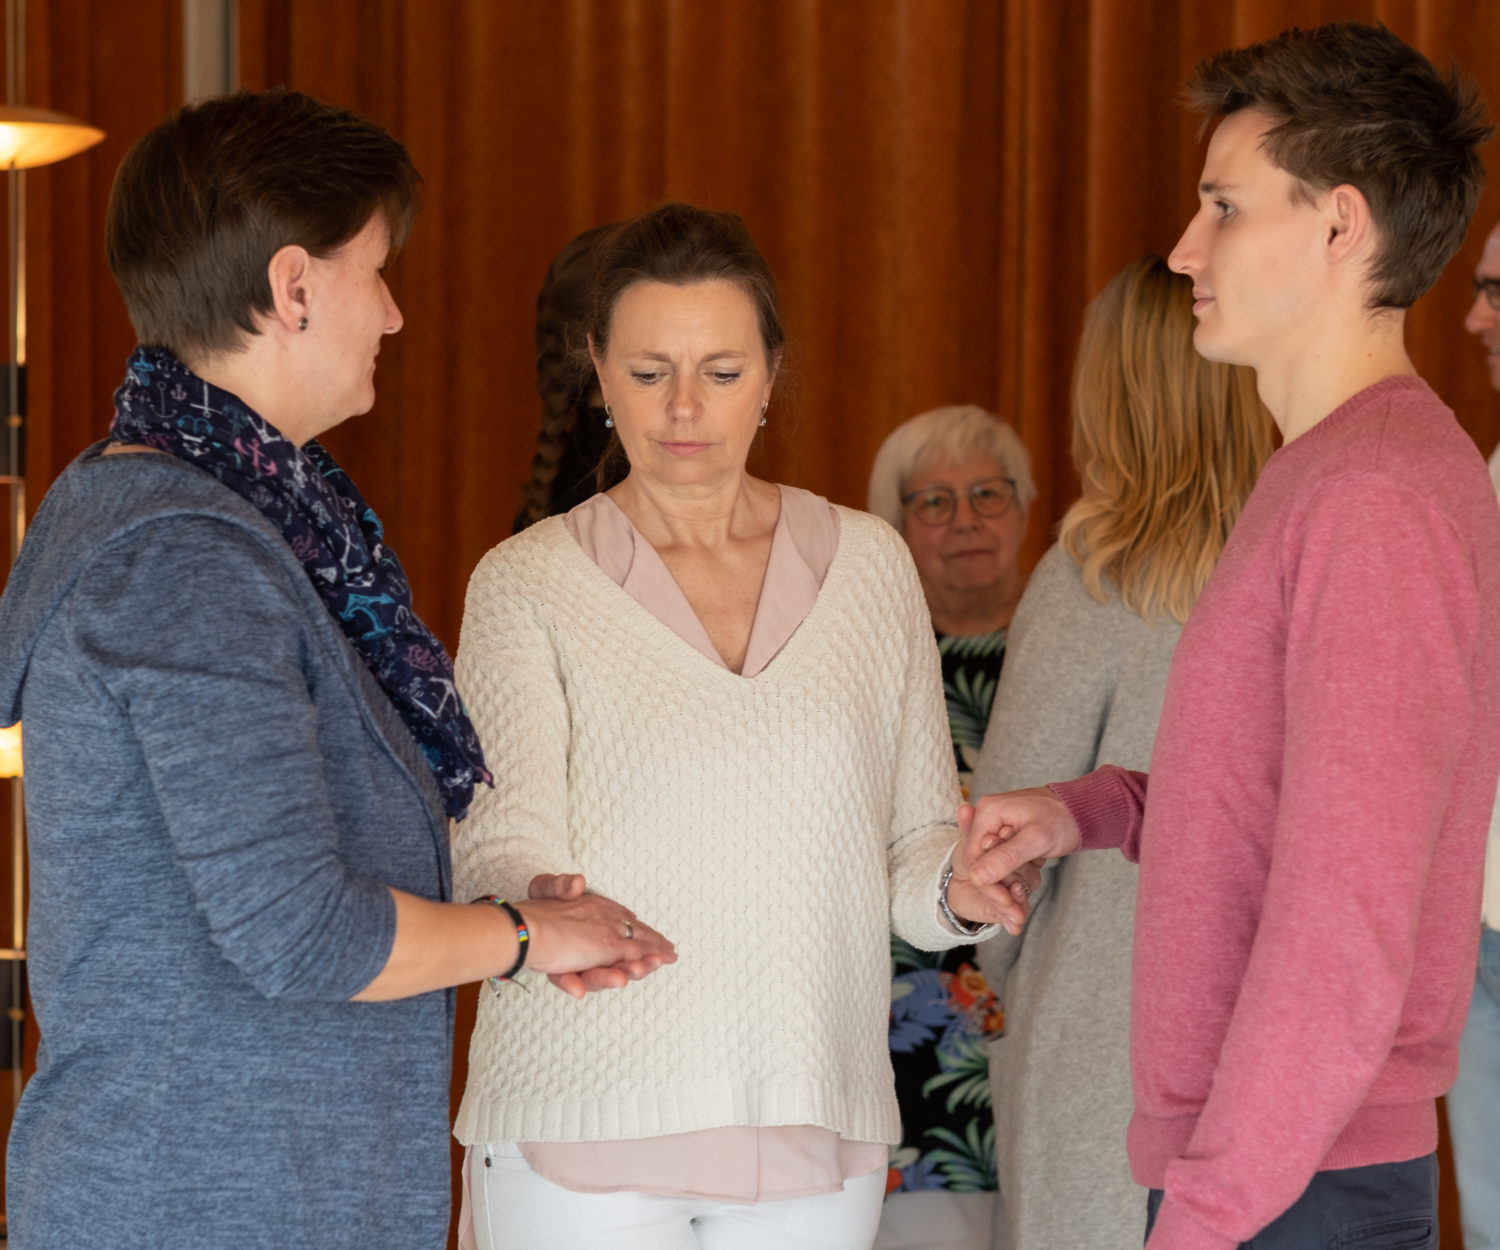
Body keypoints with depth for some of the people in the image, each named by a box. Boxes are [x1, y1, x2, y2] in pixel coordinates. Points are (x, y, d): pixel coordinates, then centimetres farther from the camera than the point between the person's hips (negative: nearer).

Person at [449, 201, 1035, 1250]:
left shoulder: (867, 564, 10)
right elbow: (499, 841, -7)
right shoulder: (527, 584, 2)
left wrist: (953, 888, -10)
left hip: (811, 1123, 2)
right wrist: (541, 906, -29)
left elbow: (914, 843, 12)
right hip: (586, 1120, -2)